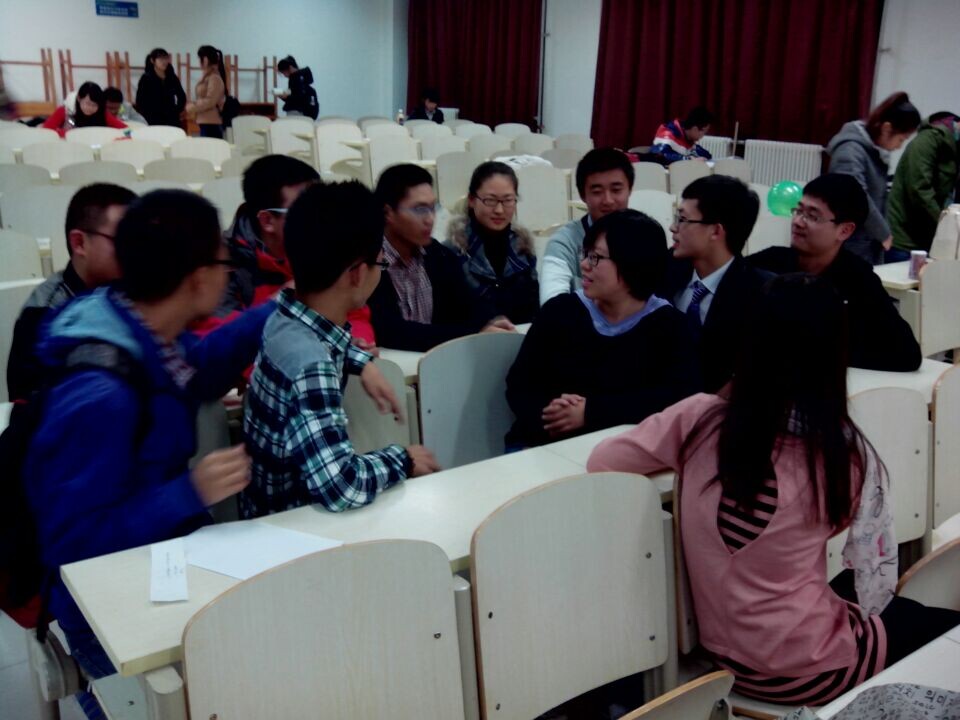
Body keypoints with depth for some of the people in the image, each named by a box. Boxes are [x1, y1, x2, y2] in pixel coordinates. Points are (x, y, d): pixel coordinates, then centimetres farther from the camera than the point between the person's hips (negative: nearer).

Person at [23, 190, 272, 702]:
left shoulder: (147, 335, -5)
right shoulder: (99, 396, -29)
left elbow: (197, 371, 18)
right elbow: (69, 546, -25)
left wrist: (280, 309, 13)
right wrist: (190, 493, -31)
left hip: (163, 563, 8)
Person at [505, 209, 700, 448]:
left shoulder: (669, 325, 1)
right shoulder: (560, 310, 6)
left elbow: (681, 395, -13)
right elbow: (518, 384, 4)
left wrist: (592, 412, -19)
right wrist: (546, 415, -18)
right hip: (541, 445, 1)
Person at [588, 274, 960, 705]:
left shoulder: (700, 418, -13)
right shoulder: (847, 453, -18)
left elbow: (601, 460, -5)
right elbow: (877, 581, -11)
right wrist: (860, 621, 10)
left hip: (720, 651, 5)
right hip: (803, 670, -5)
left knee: (877, 597, 29)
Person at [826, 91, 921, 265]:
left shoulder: (876, 151, 12)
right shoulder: (850, 150, -17)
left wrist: (882, 233, 3)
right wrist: (883, 233, -13)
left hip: (870, 248, 9)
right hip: (849, 249, -9)